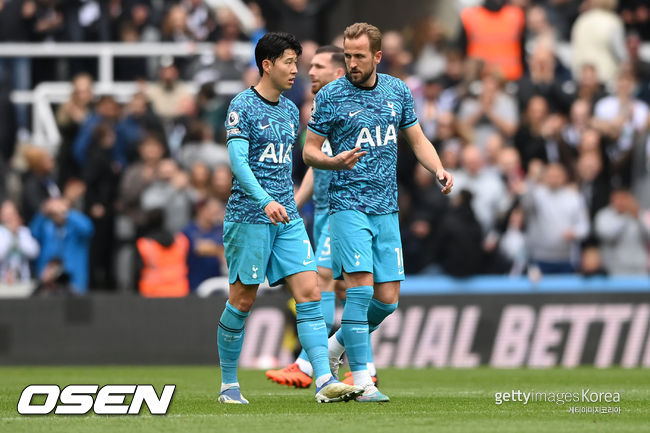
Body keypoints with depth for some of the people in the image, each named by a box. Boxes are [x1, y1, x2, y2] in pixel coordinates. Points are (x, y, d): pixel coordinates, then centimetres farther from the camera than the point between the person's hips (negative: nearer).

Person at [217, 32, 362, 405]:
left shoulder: (290, 110, 15)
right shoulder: (242, 107, -8)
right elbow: (238, 161, -19)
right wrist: (266, 201, -32)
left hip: (287, 219, 6)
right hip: (249, 217, -6)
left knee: (310, 293, -7)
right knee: (243, 300, 2)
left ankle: (325, 381, -15)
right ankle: (229, 384, 16)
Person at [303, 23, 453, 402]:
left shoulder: (398, 91, 9)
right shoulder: (331, 96, -3)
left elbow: (417, 138, 16)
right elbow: (309, 150, 1)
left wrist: (439, 169, -2)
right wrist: (335, 161, -20)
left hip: (387, 209, 5)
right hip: (348, 204, -5)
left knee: (387, 299, 2)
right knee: (361, 288, -16)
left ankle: (336, 346, 28)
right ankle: (362, 381, -11)